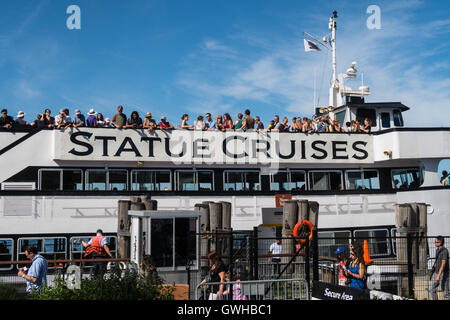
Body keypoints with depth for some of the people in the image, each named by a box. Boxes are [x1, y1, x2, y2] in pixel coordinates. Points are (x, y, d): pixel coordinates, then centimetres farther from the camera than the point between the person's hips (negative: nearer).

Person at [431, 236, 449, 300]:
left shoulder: (445, 251, -19)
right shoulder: (437, 250, 8)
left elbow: (443, 264, -26)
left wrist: (438, 276, -32)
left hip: (443, 273, -8)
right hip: (436, 272, 8)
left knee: (445, 290, 3)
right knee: (433, 290, 5)